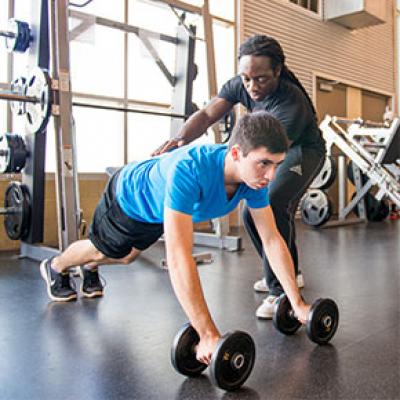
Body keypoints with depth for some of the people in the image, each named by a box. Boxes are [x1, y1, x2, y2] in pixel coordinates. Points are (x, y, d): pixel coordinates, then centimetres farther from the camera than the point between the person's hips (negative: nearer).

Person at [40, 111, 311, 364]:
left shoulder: (256, 177, -29)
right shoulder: (189, 170, -50)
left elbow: (272, 240, -22)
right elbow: (178, 256, -56)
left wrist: (297, 303, -25)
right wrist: (207, 335, -58)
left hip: (155, 211, 6)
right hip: (128, 196, -5)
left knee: (127, 257, 29)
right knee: (102, 250, 22)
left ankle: (88, 269, 62)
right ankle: (55, 268, 56)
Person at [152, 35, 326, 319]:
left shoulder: (292, 104, -36)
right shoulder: (239, 85, -16)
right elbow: (207, 114, -23)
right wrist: (181, 140, -43)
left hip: (304, 151, -7)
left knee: (275, 205, -30)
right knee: (252, 212, 7)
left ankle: (281, 290, -20)